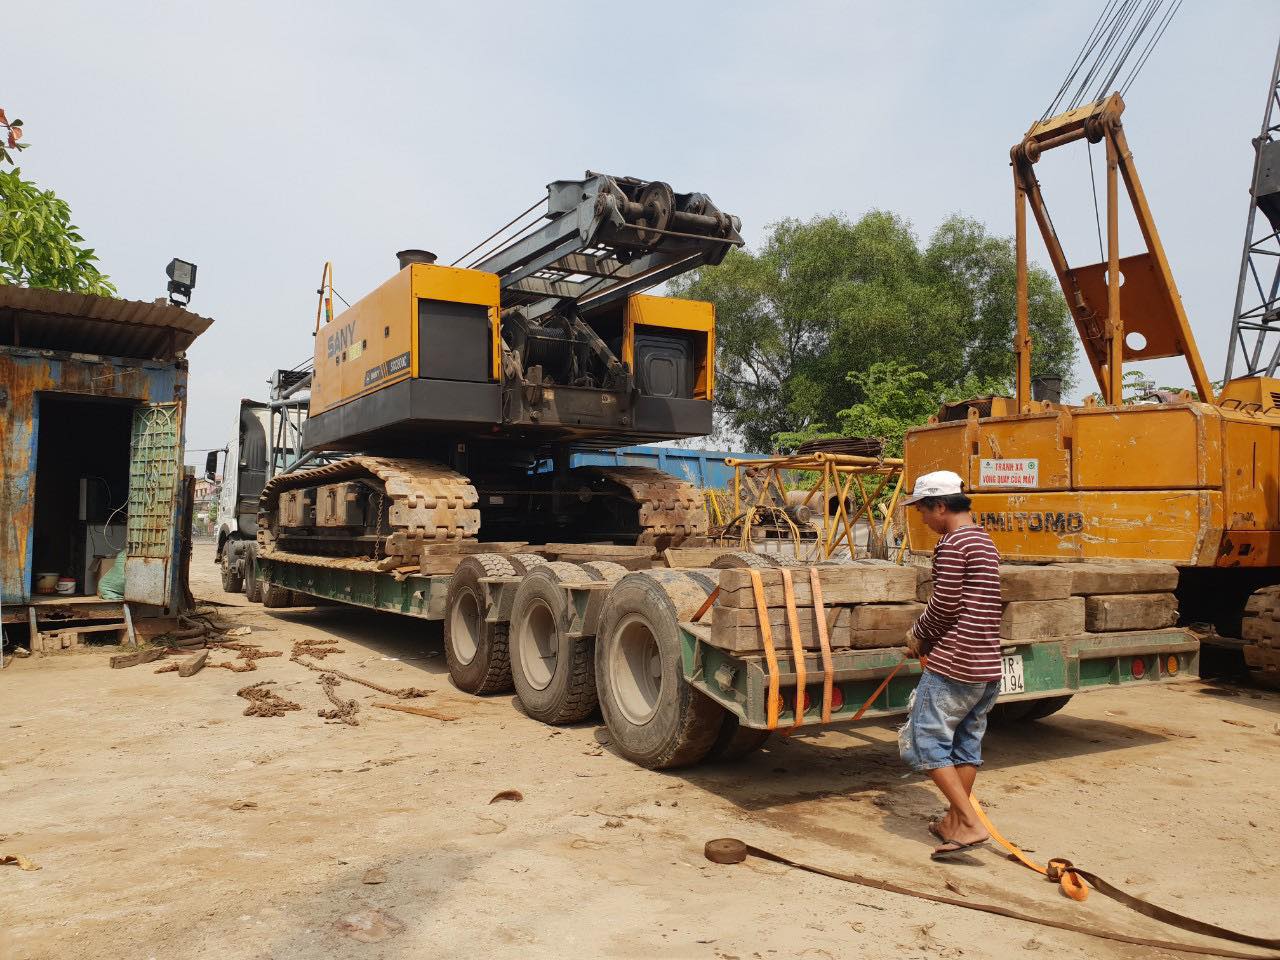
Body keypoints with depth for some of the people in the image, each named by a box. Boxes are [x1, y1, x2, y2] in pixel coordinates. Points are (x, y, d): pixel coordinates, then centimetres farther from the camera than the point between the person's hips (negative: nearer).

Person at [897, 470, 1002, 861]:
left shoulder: (952, 544, -14)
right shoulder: (986, 543, 16)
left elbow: (944, 605, -17)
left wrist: (918, 636, 0)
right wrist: (927, 637, 14)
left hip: (952, 664, -10)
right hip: (987, 665, 10)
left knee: (926, 742, -2)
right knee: (966, 745, 16)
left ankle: (970, 824, -5)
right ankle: (954, 822, 24)